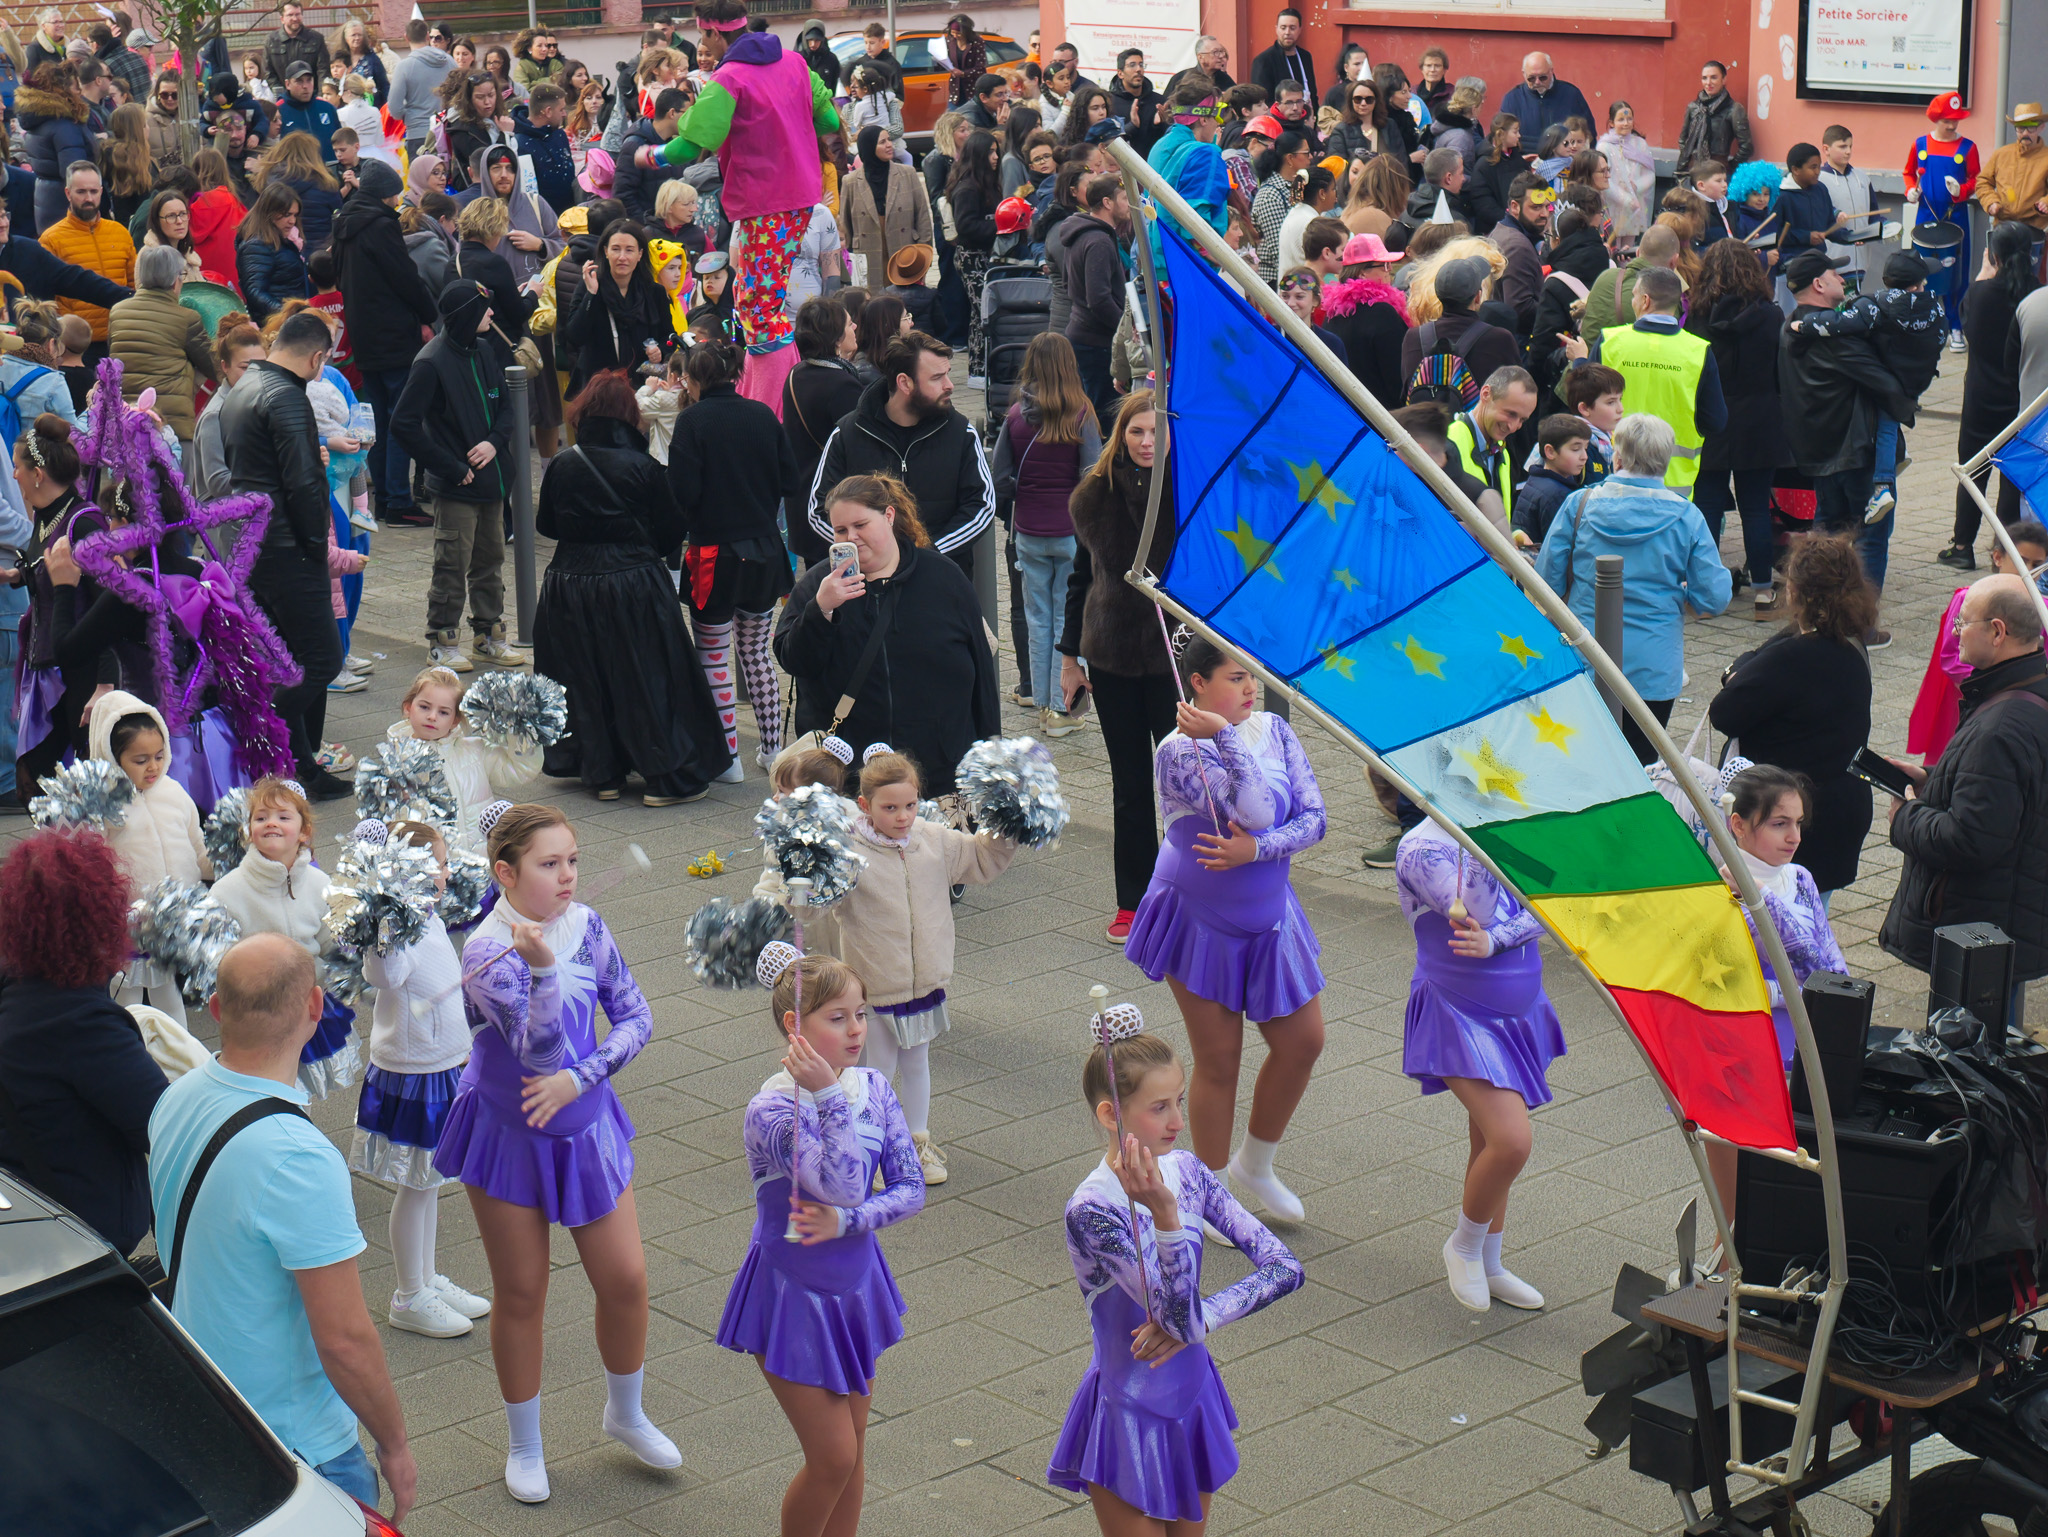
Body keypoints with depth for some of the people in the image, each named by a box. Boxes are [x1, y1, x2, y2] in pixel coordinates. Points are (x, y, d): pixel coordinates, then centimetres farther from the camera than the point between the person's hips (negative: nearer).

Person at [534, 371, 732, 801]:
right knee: (647, 681, 5)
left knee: (586, 680, 14)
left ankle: (601, 772, 20)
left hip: (571, 585, 3)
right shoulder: (643, 467, -10)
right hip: (634, 583, -3)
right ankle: (668, 777, 7)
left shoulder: (562, 466, -3)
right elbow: (671, 531, -4)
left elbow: (546, 525, 8)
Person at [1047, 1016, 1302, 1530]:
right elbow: (1183, 1322, -31)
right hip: (1132, 1419, -6)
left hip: (1193, 1398, 6)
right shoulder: (1093, 1209, -25)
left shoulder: (1185, 1170, -5)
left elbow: (1285, 1267, -7)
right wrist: (1163, 1212, -43)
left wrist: (1201, 1318, -20)